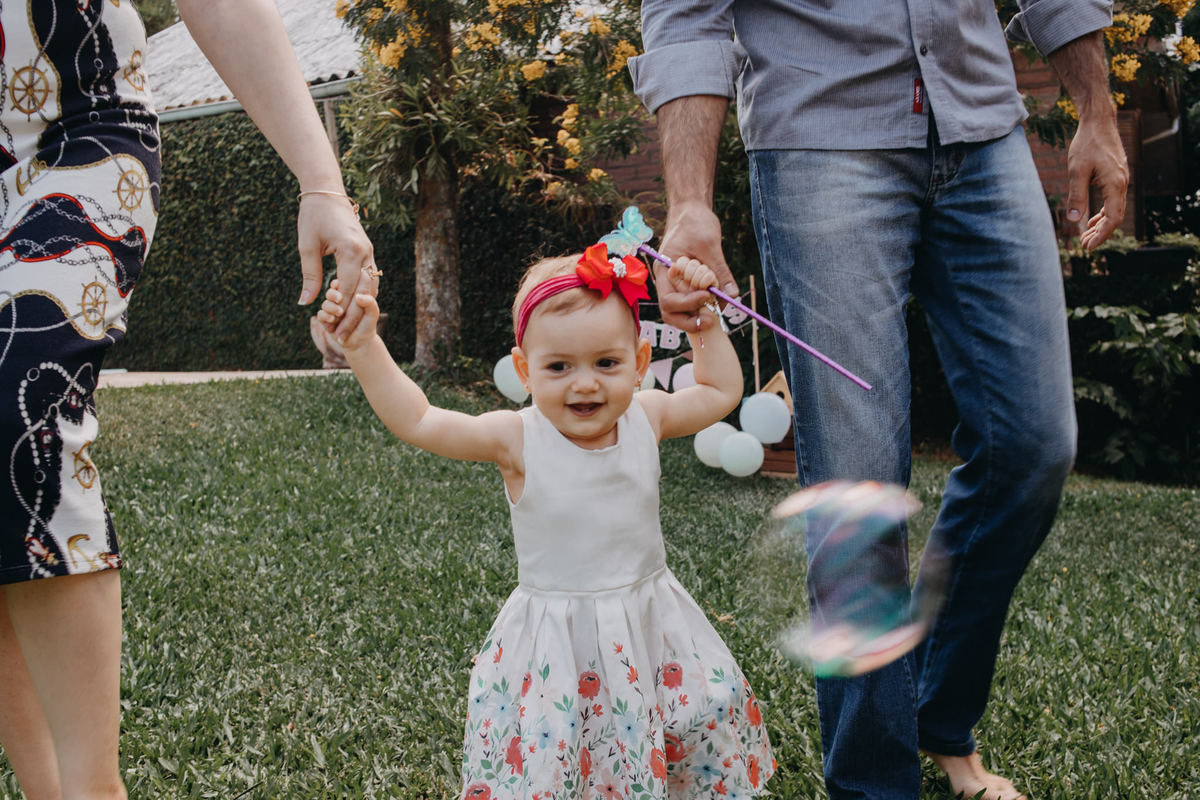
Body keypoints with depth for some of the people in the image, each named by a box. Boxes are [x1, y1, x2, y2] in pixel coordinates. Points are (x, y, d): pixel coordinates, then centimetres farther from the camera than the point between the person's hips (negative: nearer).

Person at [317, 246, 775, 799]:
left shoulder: (646, 417, -3)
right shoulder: (518, 440, -14)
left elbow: (721, 392, 13)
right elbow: (416, 421, -16)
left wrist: (705, 323, 3)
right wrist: (363, 347, -22)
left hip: (649, 629, 4)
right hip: (555, 647, -3)